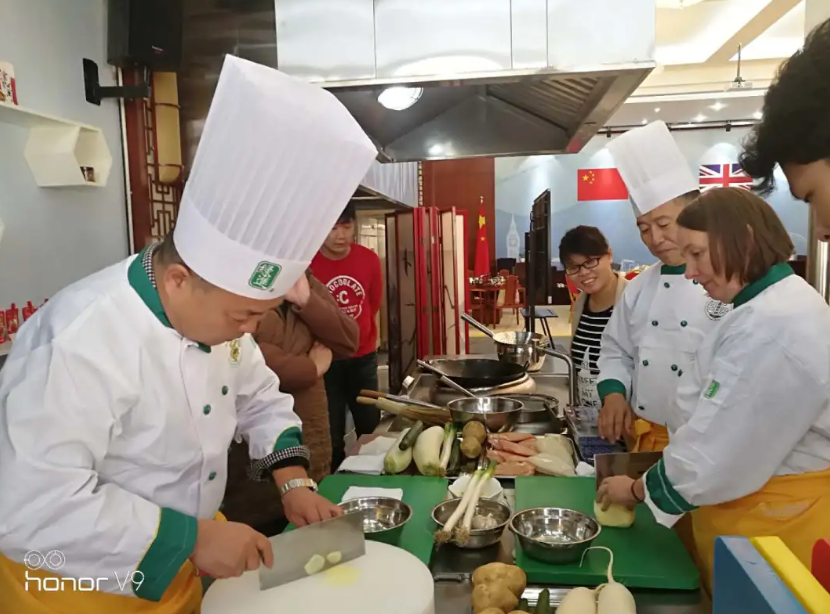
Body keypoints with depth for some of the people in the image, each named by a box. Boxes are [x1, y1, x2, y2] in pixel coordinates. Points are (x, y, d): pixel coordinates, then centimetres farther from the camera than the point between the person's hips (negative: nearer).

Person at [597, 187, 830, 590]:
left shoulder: (774, 326, -27)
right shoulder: (768, 308, 8)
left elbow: (722, 452, -25)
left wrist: (639, 489, -12)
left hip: (772, 521, -9)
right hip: (751, 502, 9)